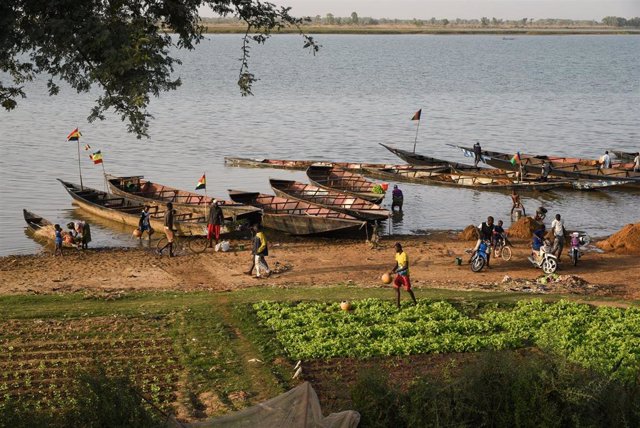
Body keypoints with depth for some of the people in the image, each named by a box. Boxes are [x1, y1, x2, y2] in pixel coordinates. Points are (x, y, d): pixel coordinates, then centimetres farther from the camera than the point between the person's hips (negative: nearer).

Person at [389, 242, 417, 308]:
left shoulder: (404, 255, -19)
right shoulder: (397, 255, 7)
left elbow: (406, 266, -24)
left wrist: (397, 271, -30)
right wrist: (391, 271, 1)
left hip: (405, 275, -7)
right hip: (398, 274, 7)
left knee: (408, 289, 0)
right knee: (396, 288, -4)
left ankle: (415, 302, 21)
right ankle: (398, 305, -2)